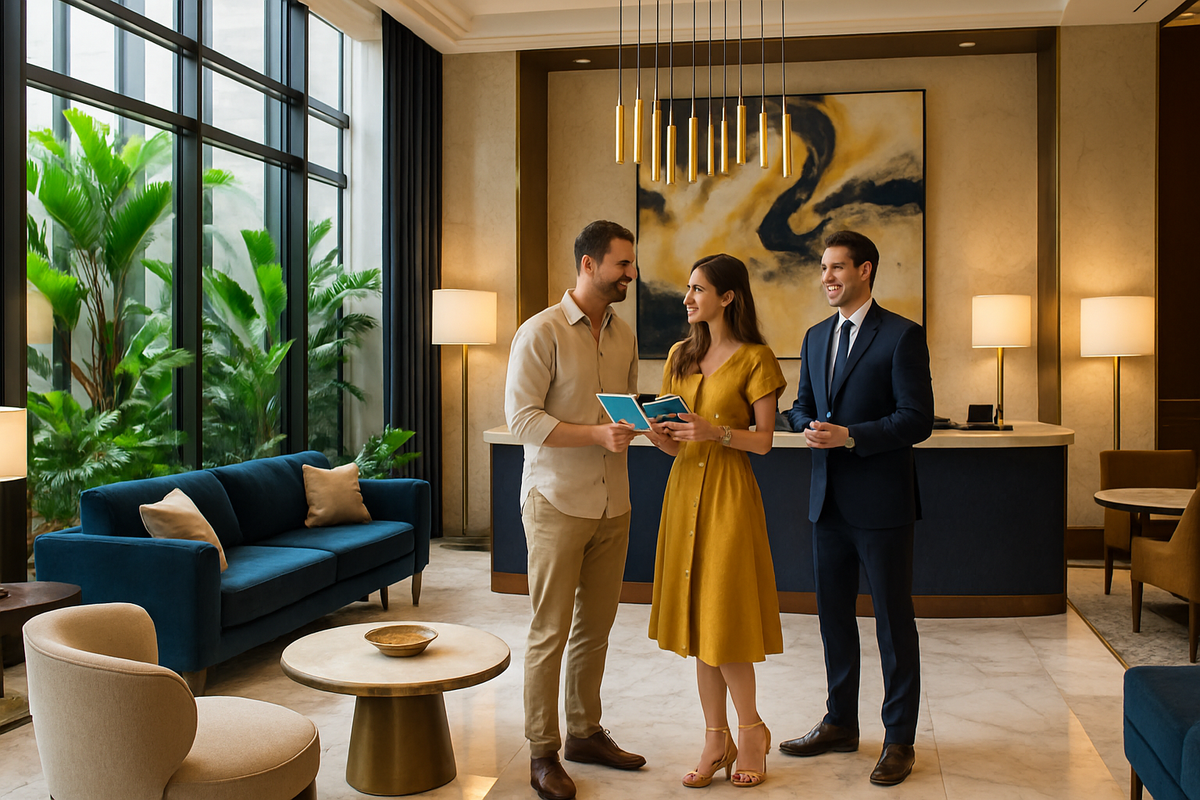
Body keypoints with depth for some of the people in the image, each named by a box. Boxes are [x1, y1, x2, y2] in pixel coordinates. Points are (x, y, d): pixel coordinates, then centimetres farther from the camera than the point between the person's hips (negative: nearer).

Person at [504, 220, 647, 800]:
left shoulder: (624, 335, 11)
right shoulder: (541, 333, -9)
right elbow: (522, 419, -14)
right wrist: (597, 434, -22)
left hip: (612, 504, 6)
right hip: (557, 505, -6)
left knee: (596, 626, 14)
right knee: (550, 632, 2)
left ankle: (585, 733, 29)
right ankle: (542, 752, 15)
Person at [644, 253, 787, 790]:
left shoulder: (755, 358, -5)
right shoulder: (680, 357, 12)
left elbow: (764, 440, -6)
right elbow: (675, 443, 13)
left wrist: (716, 432, -21)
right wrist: (660, 436, -8)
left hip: (729, 494, -6)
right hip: (684, 489, 6)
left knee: (722, 620, -3)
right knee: (695, 618, 8)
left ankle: (750, 731, 18)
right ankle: (716, 740, 19)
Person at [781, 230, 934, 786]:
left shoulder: (902, 336, -8)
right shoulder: (816, 337, 13)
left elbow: (917, 420, -13)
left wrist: (849, 437, -21)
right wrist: (809, 427, -5)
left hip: (880, 502, -7)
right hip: (828, 499, 7)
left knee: (893, 622, 4)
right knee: (833, 615, 15)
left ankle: (900, 739, 17)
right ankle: (841, 723, 30)